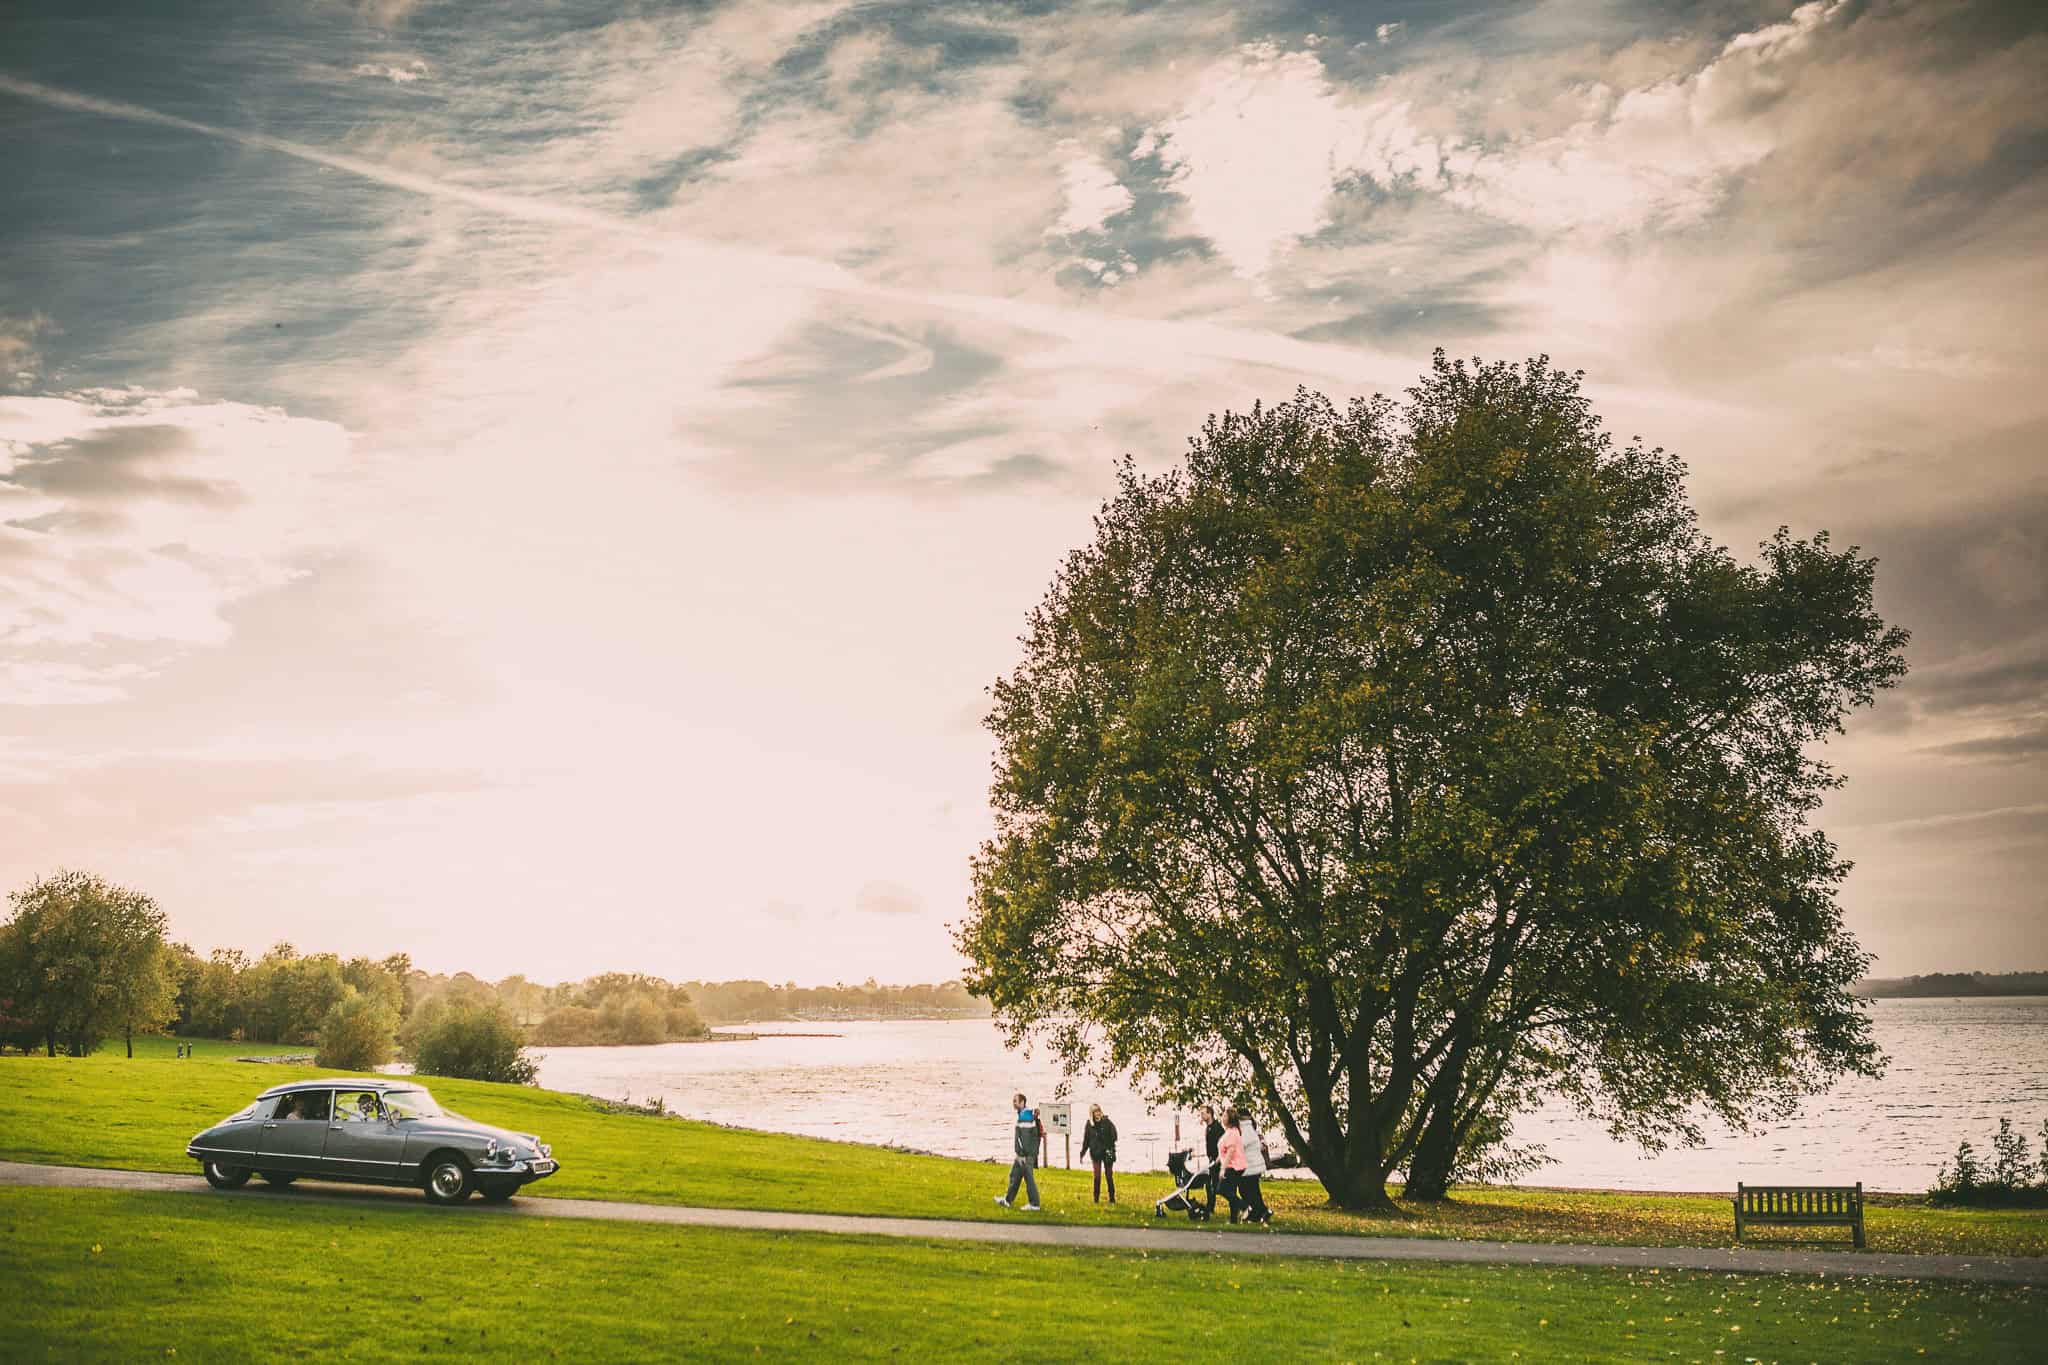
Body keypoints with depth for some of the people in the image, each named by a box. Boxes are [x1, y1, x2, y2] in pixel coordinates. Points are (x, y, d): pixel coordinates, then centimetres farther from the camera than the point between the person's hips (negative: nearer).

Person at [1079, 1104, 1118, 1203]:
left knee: (1109, 1175, 5)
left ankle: (1112, 1197, 14)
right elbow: (1085, 1140, 8)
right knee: (1097, 1176, 1)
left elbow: (1114, 1135, -9)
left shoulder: (1106, 1121, -6)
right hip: (1095, 1153, 1)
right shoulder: (1089, 1124, 2)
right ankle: (1096, 1198, 10)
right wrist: (1082, 1154, 9)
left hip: (1107, 1152, -1)